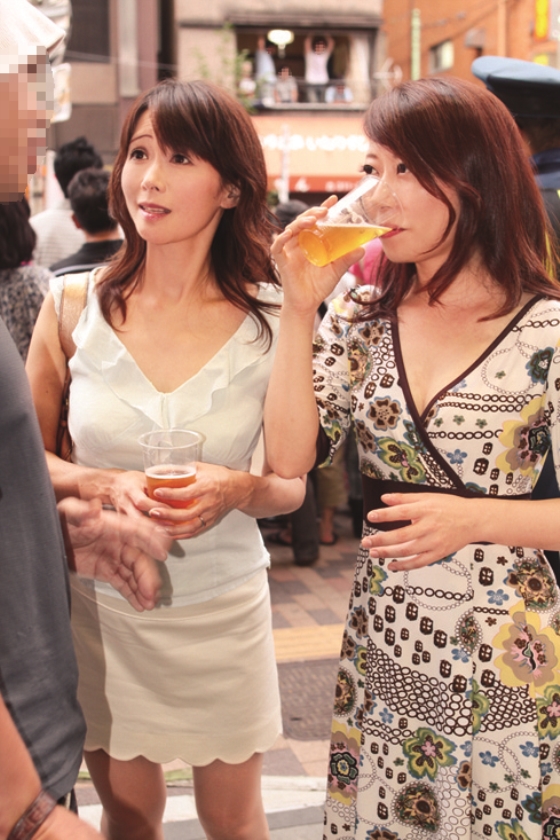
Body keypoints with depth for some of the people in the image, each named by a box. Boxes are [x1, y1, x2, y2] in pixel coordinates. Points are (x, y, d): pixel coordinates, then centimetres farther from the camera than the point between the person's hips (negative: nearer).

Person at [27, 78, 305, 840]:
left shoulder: (271, 320, -8)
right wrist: (107, 485, -18)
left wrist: (239, 489, -21)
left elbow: (292, 484, 1)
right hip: (99, 602, 1)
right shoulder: (73, 304, -7)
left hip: (222, 601, 0)